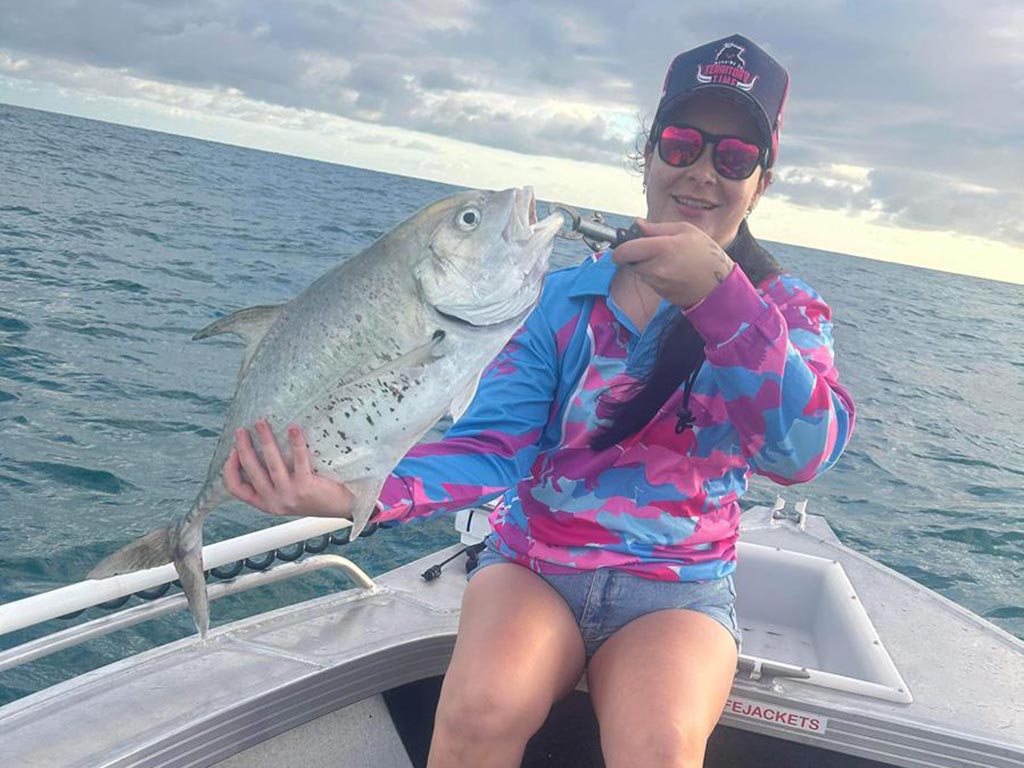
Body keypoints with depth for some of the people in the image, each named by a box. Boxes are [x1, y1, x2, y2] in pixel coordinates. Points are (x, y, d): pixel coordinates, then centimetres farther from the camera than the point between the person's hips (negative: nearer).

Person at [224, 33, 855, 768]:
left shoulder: (785, 308, 2)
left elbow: (804, 452, -18)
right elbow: (496, 445, -11)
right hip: (535, 564, 1)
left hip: (677, 589, 0)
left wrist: (718, 294, -30)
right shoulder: (562, 298, 1)